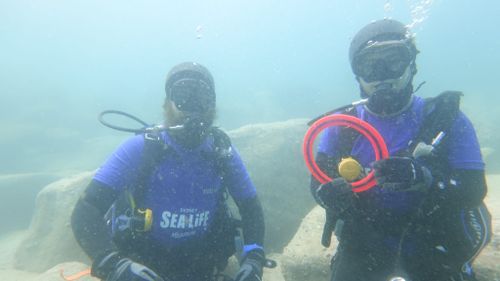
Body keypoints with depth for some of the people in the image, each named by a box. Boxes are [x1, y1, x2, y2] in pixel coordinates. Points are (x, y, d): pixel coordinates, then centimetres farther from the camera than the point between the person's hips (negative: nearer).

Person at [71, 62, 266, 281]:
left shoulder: (223, 153, -8)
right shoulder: (139, 149, -16)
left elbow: (251, 208, -2)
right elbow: (85, 212, -20)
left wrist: (253, 259, -17)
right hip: (139, 263, -2)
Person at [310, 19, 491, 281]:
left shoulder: (445, 117, -10)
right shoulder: (343, 125, -6)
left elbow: (474, 191, -14)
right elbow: (318, 182, -6)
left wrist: (423, 177, -33)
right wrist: (331, 193, -29)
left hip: (433, 245, 0)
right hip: (365, 241, 1)